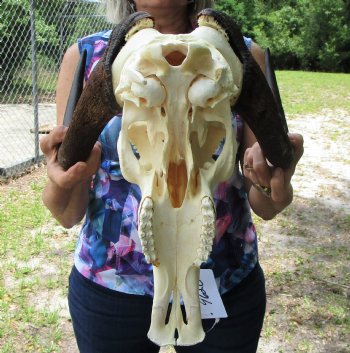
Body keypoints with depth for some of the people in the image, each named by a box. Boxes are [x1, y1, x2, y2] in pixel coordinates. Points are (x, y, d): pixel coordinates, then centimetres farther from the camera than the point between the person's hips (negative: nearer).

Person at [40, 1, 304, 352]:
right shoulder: (86, 55, -7)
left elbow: (263, 206, -5)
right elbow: (68, 214, -8)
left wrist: (272, 184, -28)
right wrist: (63, 181, -30)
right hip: (109, 287, 0)